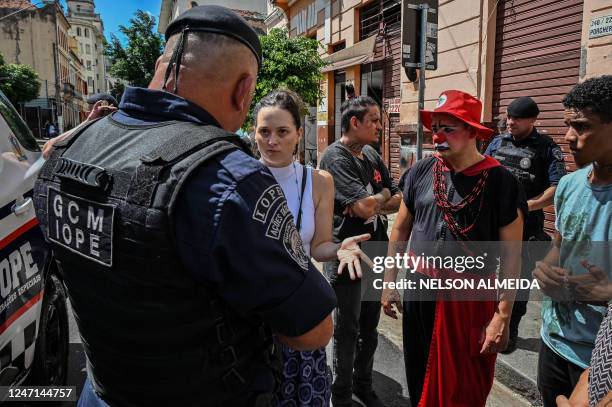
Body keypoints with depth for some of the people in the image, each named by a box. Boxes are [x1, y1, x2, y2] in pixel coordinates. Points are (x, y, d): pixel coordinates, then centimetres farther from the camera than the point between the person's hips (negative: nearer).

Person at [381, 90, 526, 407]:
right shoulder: (420, 172, 0)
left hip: (472, 298, -3)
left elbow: (511, 253, -11)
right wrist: (389, 283, 8)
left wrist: (503, 315, -14)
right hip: (418, 292, 4)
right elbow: (401, 230, 8)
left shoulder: (500, 181, -11)